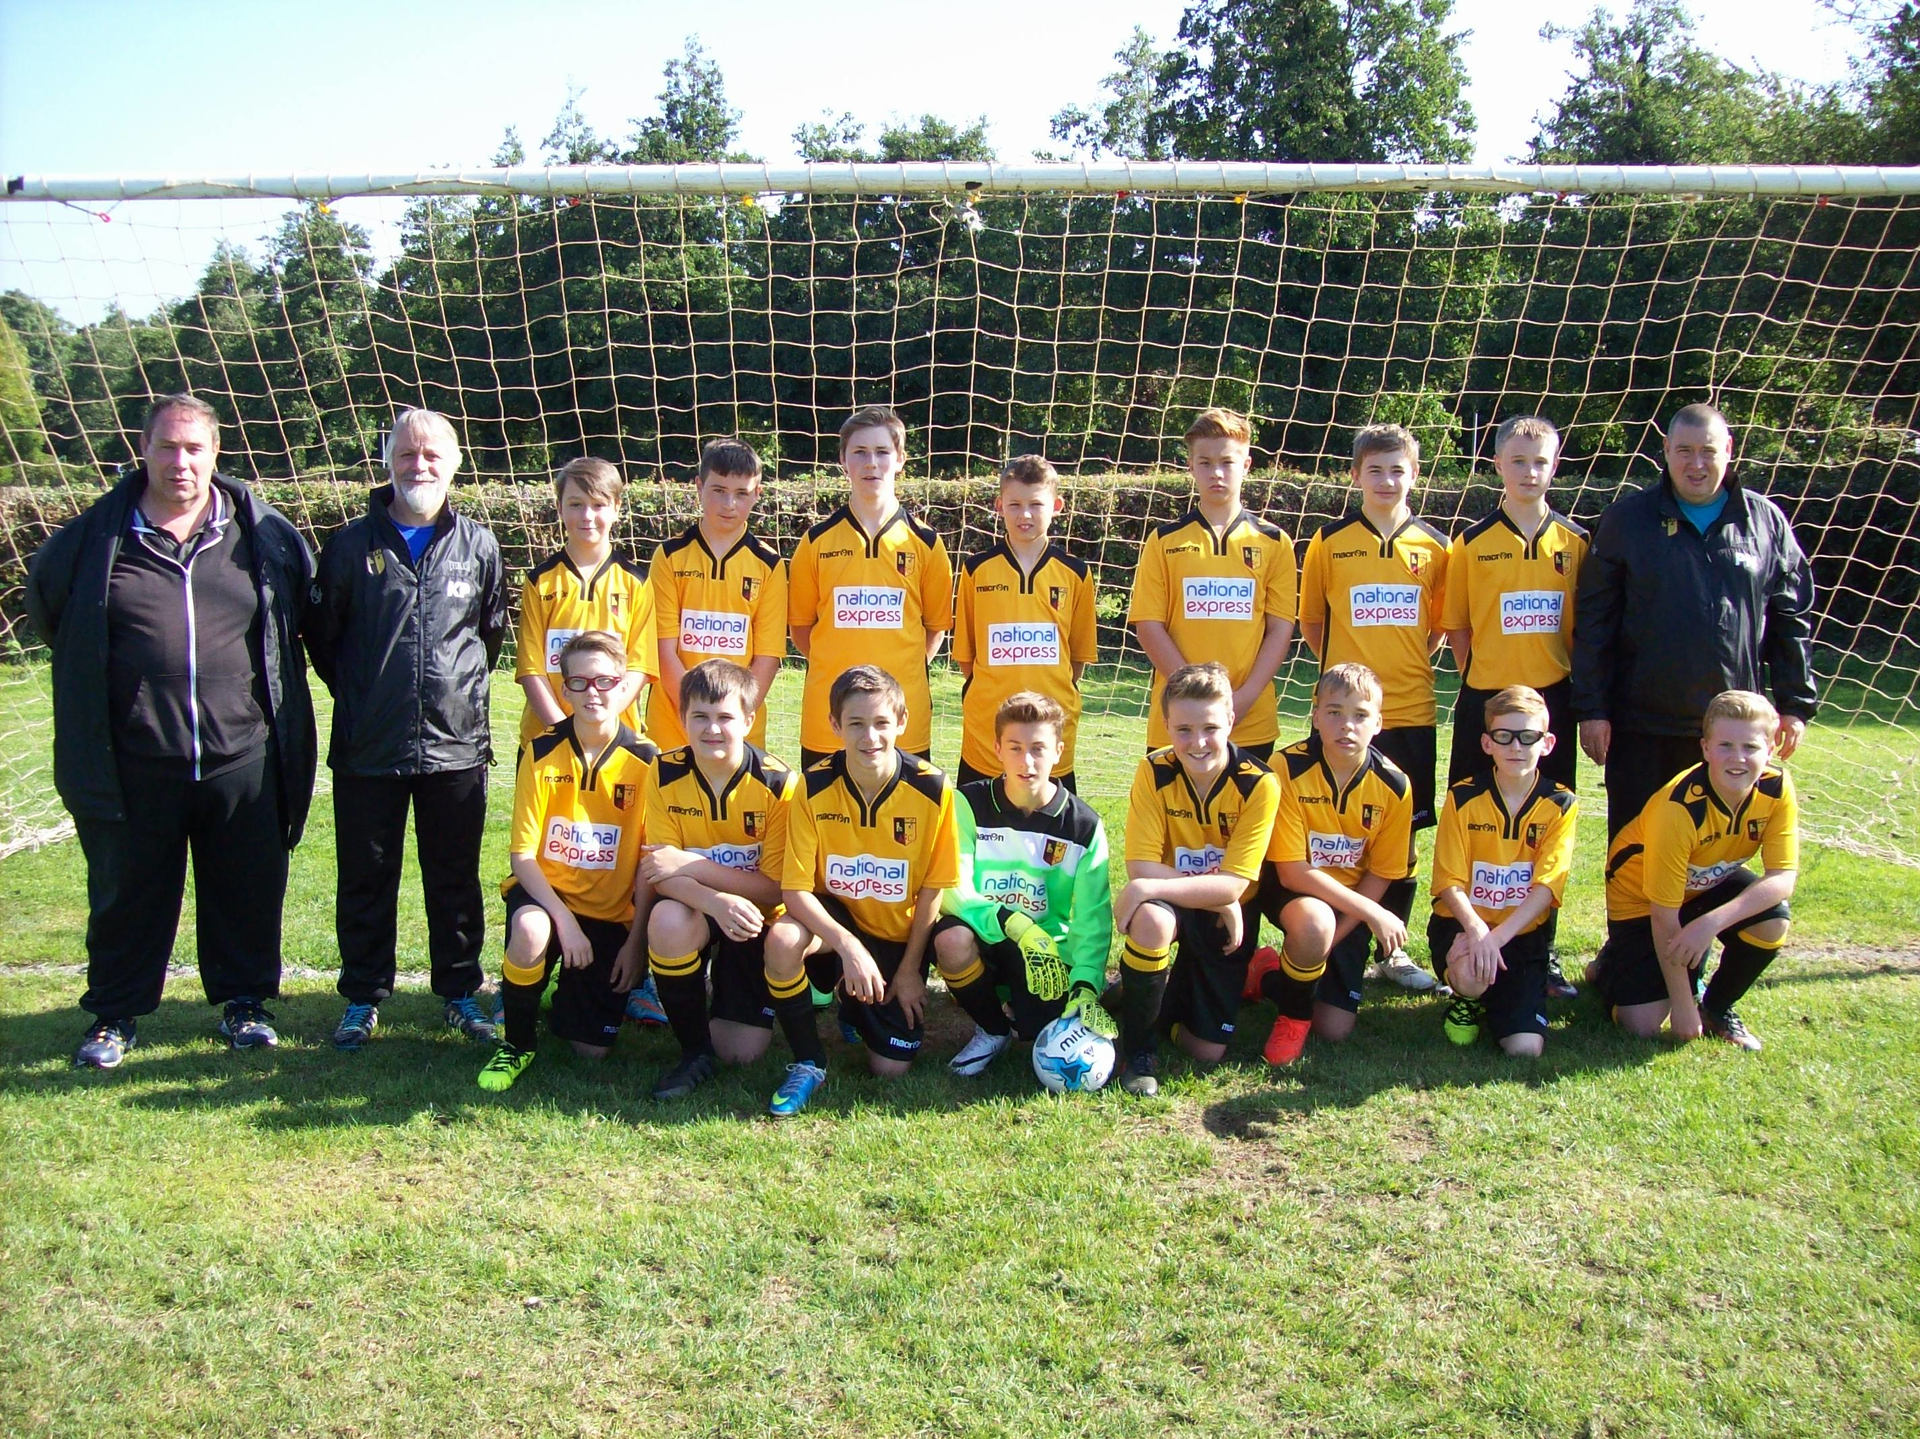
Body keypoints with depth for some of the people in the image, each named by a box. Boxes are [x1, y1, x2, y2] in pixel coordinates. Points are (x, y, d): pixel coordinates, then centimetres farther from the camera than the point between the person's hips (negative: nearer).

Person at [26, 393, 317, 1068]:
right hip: (132, 764, 0)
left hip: (242, 755, 0)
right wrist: (98, 679, 16)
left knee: (248, 891, 9)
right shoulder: (93, 538, 1)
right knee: (128, 893, 12)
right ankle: (114, 1014, 27)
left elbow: (311, 610, 16)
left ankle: (244, 1001, 26)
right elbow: (44, 605, 18)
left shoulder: (264, 535, 1)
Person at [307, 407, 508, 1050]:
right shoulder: (351, 544, 3)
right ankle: (363, 997, 22)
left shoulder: (478, 545, 5)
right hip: (367, 751, 0)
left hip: (457, 745, 1)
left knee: (455, 878, 9)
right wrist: (359, 696, 12)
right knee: (365, 880, 8)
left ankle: (460, 992, 22)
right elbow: (321, 636, 11)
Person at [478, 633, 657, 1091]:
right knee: (531, 930, -38)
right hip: (545, 892, -1)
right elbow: (521, 853, -10)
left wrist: (636, 940, -8)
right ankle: (517, 1044, -10)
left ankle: (568, 996, 35)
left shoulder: (644, 760, -8)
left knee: (592, 1049, -3)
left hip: (612, 912, 1)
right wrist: (565, 920, -21)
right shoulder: (541, 753, -9)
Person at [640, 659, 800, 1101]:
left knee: (744, 1051, -11)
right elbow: (661, 875, -14)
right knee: (667, 920, -36)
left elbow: (774, 887, -16)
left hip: (755, 920, -1)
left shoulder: (779, 784, -17)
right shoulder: (666, 775, -11)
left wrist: (690, 865, -26)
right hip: (696, 913, 1)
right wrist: (715, 900, -36)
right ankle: (694, 1049, -12)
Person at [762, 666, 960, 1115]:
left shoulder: (932, 789, -17)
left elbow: (933, 888, -7)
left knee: (892, 1068, -5)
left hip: (899, 935, 0)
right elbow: (795, 888, -17)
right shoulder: (815, 787, -16)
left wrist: (910, 968, -4)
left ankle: (857, 1002, 30)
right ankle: (808, 1064, -11)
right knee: (782, 940, -35)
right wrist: (848, 946, -32)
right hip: (835, 919, 0)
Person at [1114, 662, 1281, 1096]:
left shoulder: (1259, 784, -20)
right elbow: (1141, 867, -19)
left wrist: (1151, 887, -35)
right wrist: (1220, 900, -25)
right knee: (1151, 920, -39)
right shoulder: (1154, 772, -17)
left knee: (1209, 1050, -2)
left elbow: (1234, 884, -24)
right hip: (1168, 903, -1)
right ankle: (1139, 1048, -15)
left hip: (1225, 916, 1)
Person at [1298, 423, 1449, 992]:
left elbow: (1438, 623, 17)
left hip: (1411, 710, 2)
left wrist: (1405, 667, 10)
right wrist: (1343, 670, 4)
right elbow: (1311, 620, 9)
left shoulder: (1433, 545, 6)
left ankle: (1392, 950, 21)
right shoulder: (1329, 541, 1)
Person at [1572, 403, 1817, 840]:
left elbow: (1792, 620, 9)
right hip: (1643, 726, -1)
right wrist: (1591, 707, -6)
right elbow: (1593, 620, -2)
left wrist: (1795, 705, 6)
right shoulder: (1627, 518, 0)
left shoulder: (1766, 521, 6)